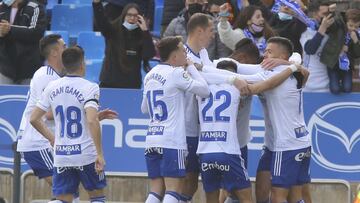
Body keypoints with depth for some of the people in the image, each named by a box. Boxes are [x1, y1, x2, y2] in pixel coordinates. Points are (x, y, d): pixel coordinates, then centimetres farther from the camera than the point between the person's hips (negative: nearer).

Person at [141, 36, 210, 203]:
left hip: (152, 139, 7)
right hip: (171, 142, -7)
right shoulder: (176, 73, -8)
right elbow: (204, 90, -8)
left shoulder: (150, 75, 14)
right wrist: (191, 67, 4)